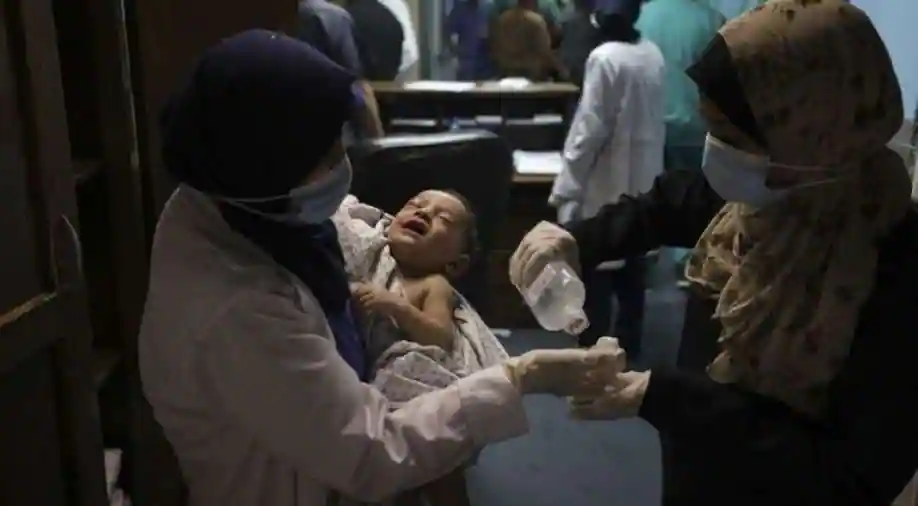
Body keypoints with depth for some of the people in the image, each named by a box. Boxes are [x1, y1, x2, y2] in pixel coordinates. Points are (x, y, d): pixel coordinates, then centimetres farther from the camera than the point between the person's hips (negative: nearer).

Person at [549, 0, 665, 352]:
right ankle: (628, 343, 29)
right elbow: (649, 119, 10)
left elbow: (588, 130, -19)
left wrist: (565, 190, -13)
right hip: (642, 181, 7)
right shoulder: (653, 54, 3)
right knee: (631, 270, 17)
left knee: (595, 273, 3)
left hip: (606, 185, -7)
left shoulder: (605, 58, -18)